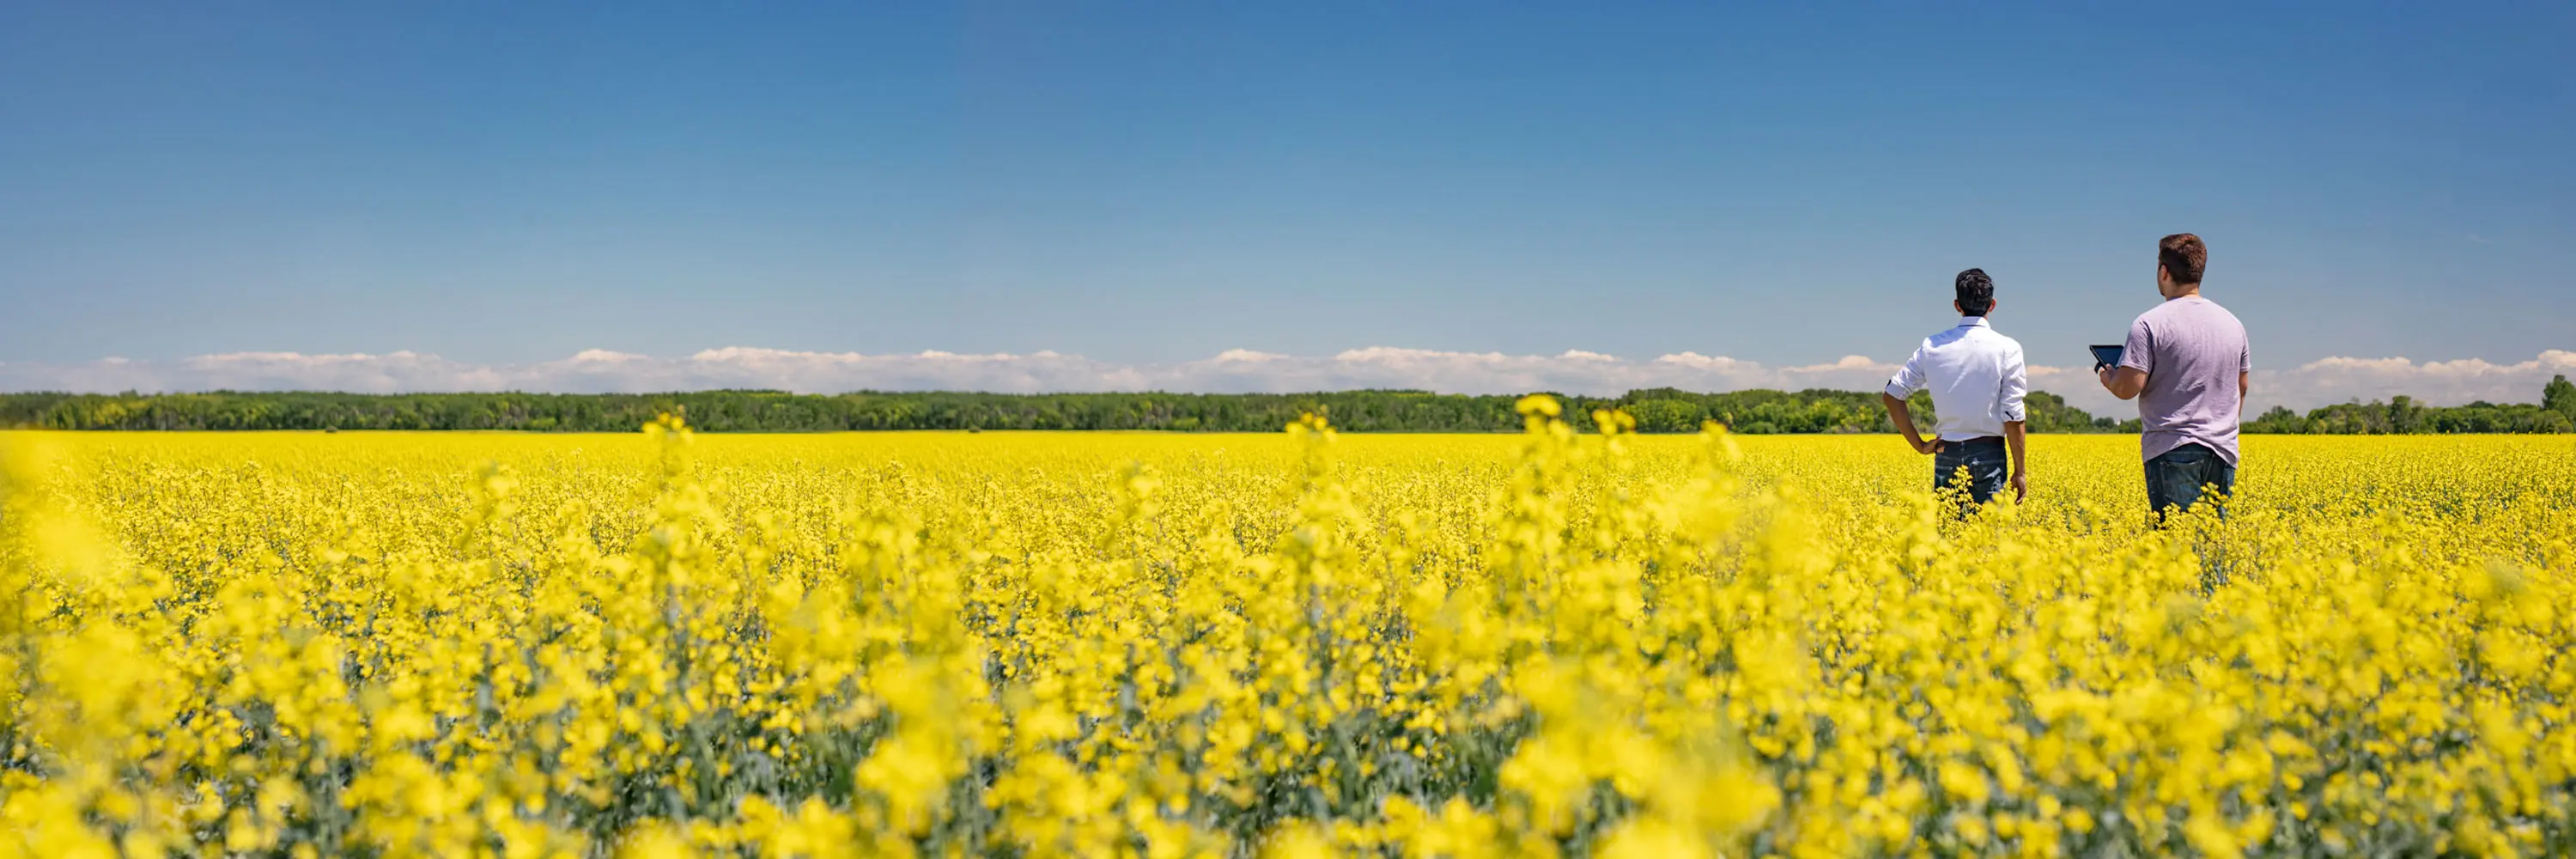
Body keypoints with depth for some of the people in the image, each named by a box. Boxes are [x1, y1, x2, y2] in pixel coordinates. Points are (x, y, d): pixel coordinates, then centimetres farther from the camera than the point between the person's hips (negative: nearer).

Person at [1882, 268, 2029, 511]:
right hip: (1988, 454, -2)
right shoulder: (2007, 349, -7)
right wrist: (2020, 470, -1)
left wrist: (1919, 445, 5)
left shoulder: (1933, 346, 1)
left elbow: (1891, 395, 0)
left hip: (1946, 453, 3)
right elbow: (2012, 415, -8)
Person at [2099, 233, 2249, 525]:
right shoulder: (2232, 323, 11)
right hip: (2222, 451, 6)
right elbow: (2243, 386, 19)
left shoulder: (2151, 324, -10)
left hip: (2172, 449, -6)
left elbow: (2129, 388, -15)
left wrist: (2109, 380, 6)